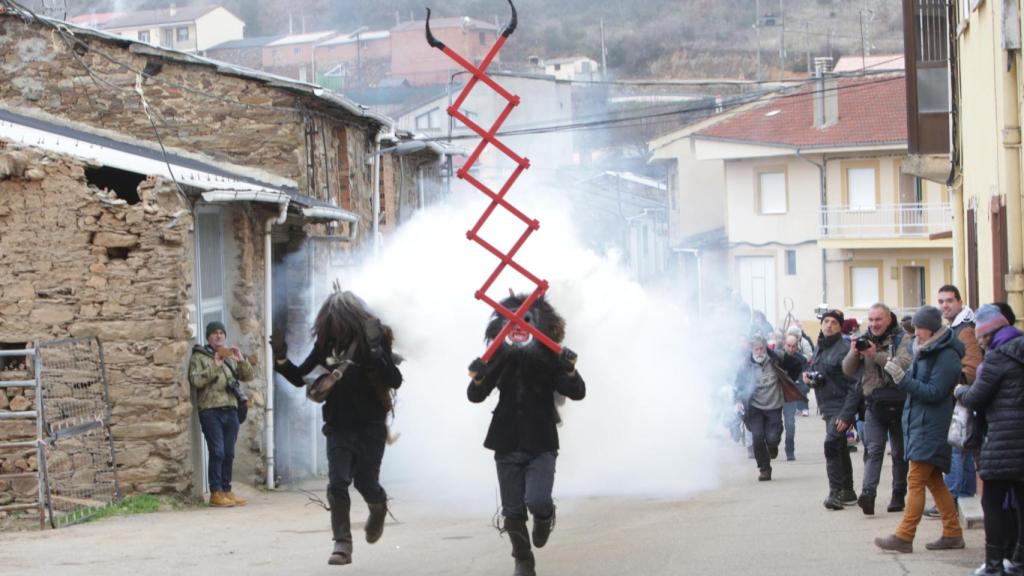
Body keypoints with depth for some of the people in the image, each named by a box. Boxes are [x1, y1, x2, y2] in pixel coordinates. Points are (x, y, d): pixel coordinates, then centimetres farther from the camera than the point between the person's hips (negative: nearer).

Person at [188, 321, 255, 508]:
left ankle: (226, 490, 11)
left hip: (230, 409, 5)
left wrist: (242, 361, -5)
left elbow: (249, 376, 12)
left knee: (229, 453, 6)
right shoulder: (199, 357, 4)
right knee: (217, 452, -11)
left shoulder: (230, 357, 20)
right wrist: (214, 367, -16)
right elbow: (195, 380, -10)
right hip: (210, 410, -5)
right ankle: (215, 493, -8)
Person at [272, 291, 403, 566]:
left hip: (370, 425, -2)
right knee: (338, 482, -10)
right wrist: (282, 360, -13)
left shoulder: (375, 338, -9)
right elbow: (299, 377, 5)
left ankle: (378, 509, 37)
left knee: (366, 482, 1)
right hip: (339, 427, 2)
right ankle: (342, 544, -5)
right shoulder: (326, 342, -1)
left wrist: (378, 360, -30)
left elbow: (396, 380, -12)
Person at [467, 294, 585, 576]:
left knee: (537, 501, -20)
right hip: (507, 446, 2)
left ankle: (544, 516, 16)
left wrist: (568, 369, -30)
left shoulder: (549, 358, -6)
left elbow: (578, 392, -12)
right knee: (513, 511, 4)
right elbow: (475, 395, -4)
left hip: (541, 445, -2)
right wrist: (477, 376, -24)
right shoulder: (500, 359, -1)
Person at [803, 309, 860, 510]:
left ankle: (836, 492, -19)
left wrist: (846, 414, -23)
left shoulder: (844, 349, -15)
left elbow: (854, 385, -19)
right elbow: (813, 369, 27)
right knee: (840, 449, 16)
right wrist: (807, 375, 1)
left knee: (832, 444, -21)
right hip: (827, 408, 9)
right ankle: (847, 492, 26)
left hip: (840, 407, -9)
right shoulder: (819, 348, 10)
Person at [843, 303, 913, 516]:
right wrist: (854, 354, -15)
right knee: (873, 450, -10)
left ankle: (898, 496, 16)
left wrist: (877, 355, -26)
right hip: (873, 405, 2)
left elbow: (905, 364, -20)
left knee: (900, 452, 8)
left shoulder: (901, 340, -3)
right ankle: (868, 493, -22)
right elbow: (848, 370, 4)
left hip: (898, 404, -2)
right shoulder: (864, 340, 8)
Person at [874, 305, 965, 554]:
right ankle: (953, 533, 18)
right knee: (934, 481, 13)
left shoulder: (947, 357, -14)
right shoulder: (925, 351, 15)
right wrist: (900, 375, -2)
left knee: (916, 481, -10)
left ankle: (904, 537, -11)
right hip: (918, 424, 10)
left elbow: (934, 392, -19)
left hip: (931, 428, -10)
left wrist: (903, 378, -23)